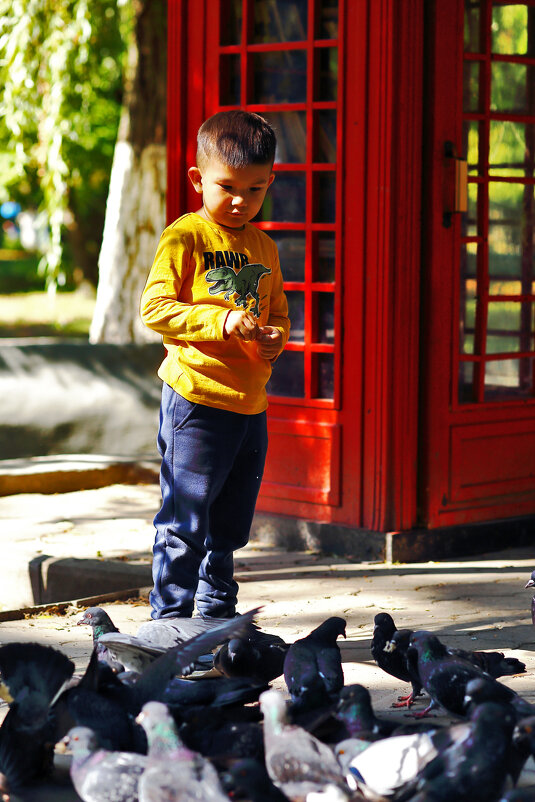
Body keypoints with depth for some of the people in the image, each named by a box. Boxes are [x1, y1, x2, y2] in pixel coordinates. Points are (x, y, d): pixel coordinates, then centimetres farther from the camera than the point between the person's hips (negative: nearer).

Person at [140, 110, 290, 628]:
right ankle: (170, 619, 2)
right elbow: (154, 308, -13)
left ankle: (217, 615, 28)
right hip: (196, 397, -7)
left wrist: (275, 337, 0)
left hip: (250, 404, 7)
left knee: (228, 526, 15)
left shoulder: (263, 247, 15)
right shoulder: (185, 237, -5)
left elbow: (278, 311, 24)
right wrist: (222, 321, -23)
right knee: (185, 522, -6)